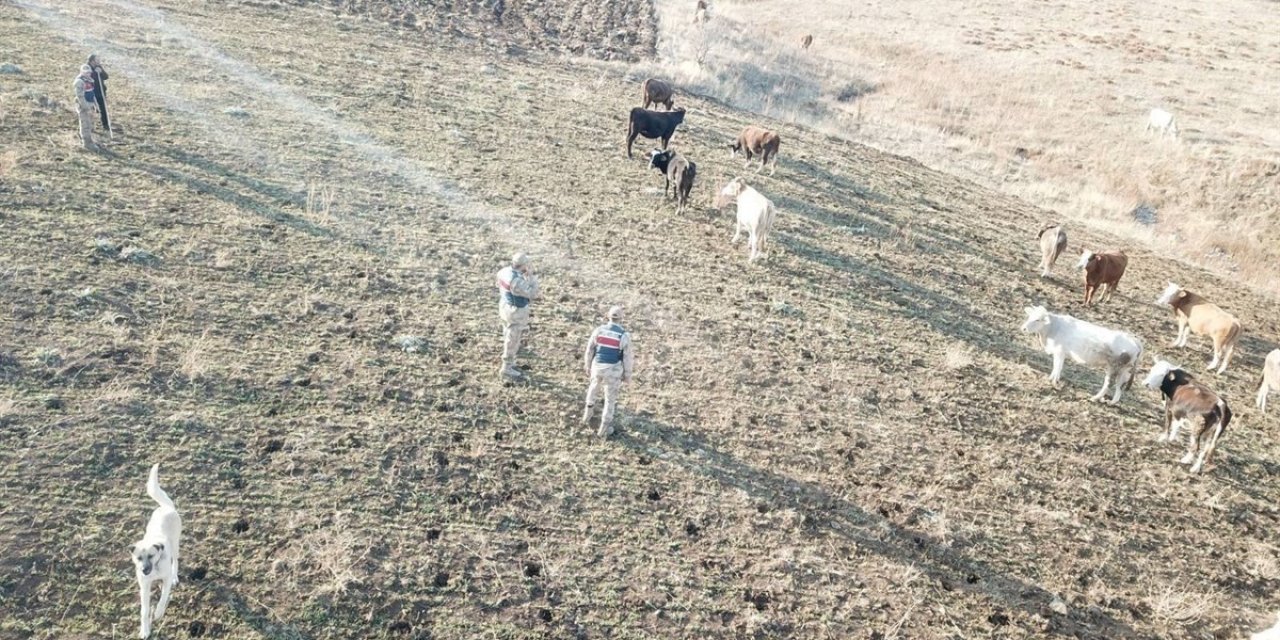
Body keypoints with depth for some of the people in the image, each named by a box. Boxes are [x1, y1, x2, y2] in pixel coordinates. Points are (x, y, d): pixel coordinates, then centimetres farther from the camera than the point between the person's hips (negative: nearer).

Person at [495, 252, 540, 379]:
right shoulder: (517, 281, -32)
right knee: (512, 341, 7)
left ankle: (508, 363, 38)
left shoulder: (504, 271, -5)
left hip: (506, 307, 9)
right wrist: (531, 275, -20)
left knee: (509, 337, 23)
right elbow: (533, 294, -24)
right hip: (516, 312, -9)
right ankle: (507, 368, 20)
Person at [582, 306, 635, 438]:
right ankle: (604, 429, 24)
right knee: (610, 399, 15)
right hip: (613, 371, -3)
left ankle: (588, 415, 45)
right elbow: (628, 358, -10)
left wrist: (588, 367, 15)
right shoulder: (624, 335, -17)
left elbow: (589, 351, -1)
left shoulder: (598, 330, -9)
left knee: (593, 388, 34)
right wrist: (627, 375, 4)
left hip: (597, 368, 3)